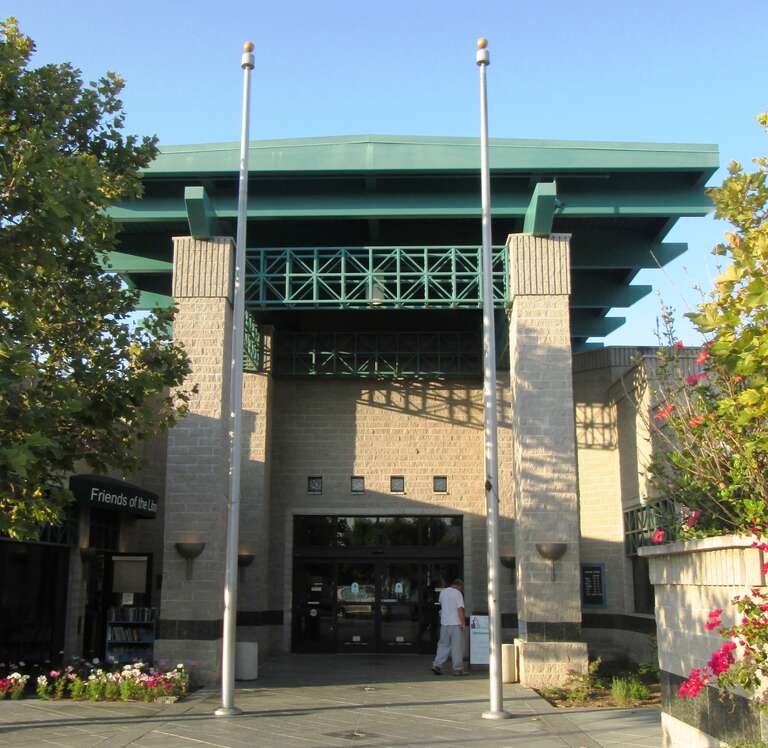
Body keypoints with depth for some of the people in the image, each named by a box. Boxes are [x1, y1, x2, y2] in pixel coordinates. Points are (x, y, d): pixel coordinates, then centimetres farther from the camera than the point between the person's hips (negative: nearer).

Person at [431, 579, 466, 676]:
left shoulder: (443, 592, 8)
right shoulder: (458, 593, -11)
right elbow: (460, 609, -16)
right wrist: (463, 623, -13)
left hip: (444, 623, 5)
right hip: (456, 624, -5)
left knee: (443, 645, 13)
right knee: (457, 647, 1)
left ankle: (437, 665, 5)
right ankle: (457, 669, 4)